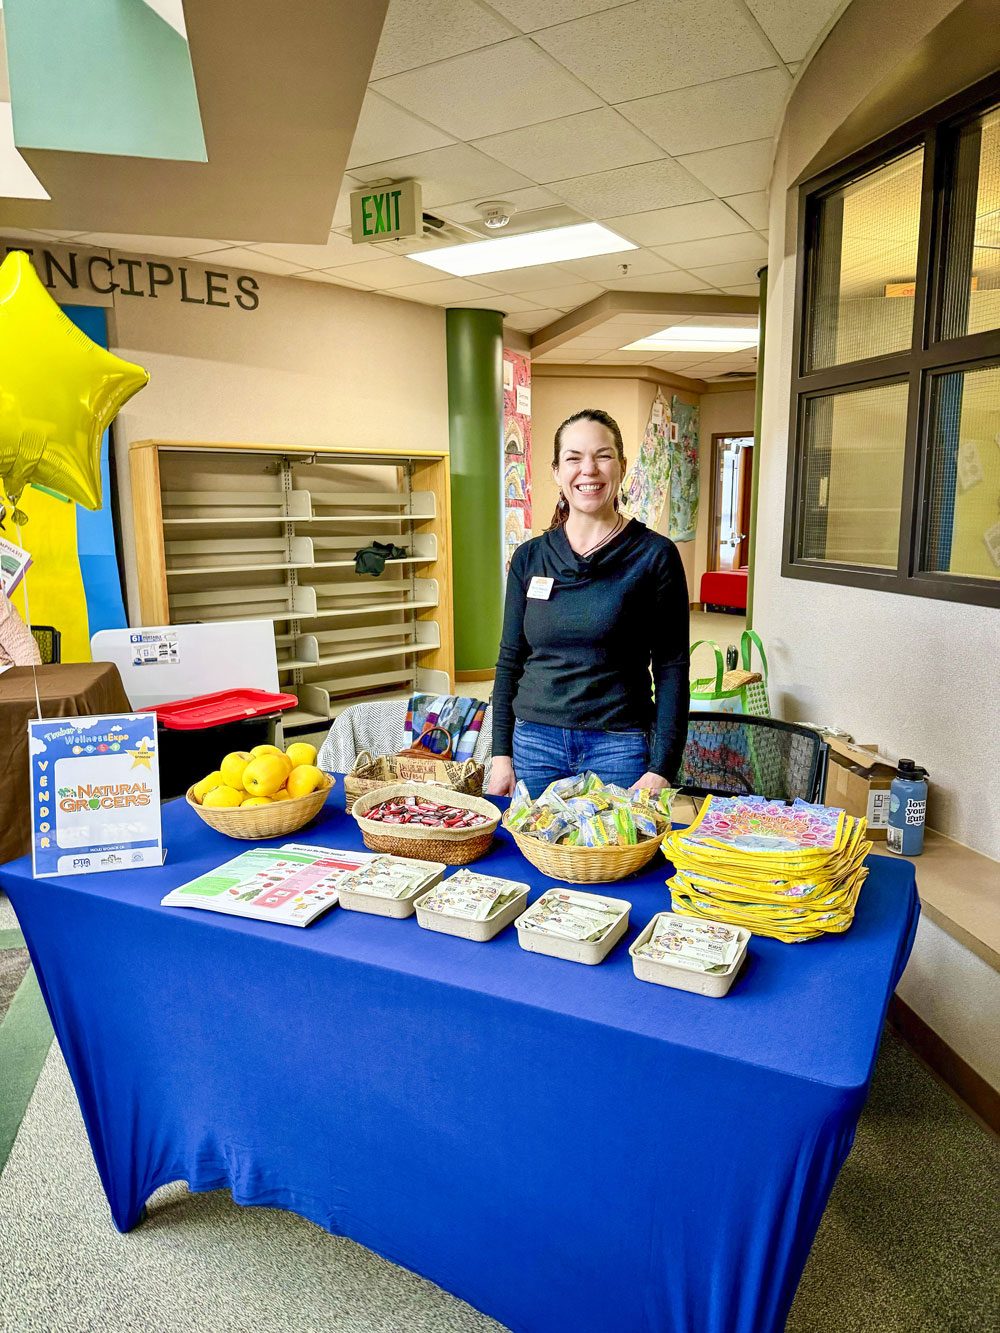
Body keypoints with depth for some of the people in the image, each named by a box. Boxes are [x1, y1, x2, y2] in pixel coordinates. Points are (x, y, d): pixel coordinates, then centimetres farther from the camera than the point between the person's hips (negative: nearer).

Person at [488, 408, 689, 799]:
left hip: (619, 749, -3)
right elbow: (510, 661, 10)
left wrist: (661, 770, -11)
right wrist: (502, 755, 4)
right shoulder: (529, 557, 5)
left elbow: (671, 669, -5)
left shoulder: (655, 555, -4)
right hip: (534, 744, 3)